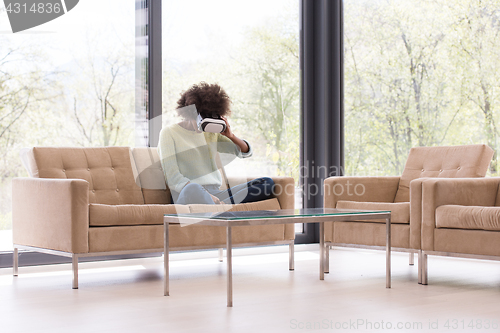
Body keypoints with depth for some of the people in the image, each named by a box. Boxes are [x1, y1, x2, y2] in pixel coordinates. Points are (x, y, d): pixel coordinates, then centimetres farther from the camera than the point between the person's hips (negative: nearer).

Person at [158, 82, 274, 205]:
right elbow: (173, 179, -7)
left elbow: (246, 152, 26)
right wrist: (208, 195, -22)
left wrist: (231, 136, 4)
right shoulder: (169, 133, 5)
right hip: (188, 196, -6)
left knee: (267, 183, -13)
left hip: (215, 194, 7)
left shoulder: (211, 134, 22)